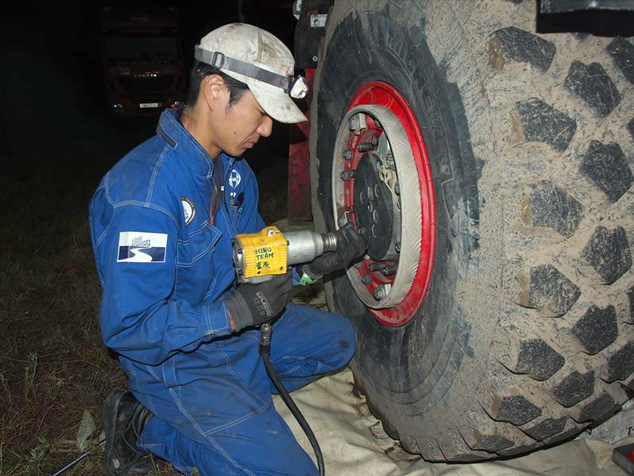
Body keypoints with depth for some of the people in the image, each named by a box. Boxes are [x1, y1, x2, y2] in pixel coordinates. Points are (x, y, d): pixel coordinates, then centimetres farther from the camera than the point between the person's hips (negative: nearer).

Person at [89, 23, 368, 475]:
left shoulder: (233, 168, -1)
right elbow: (126, 327, -28)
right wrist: (235, 312, -30)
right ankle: (146, 424, 3)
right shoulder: (145, 191, -30)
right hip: (176, 361, -8)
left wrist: (314, 262, -8)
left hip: (235, 324, 9)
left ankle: (236, 392, 8)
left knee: (338, 339, 15)